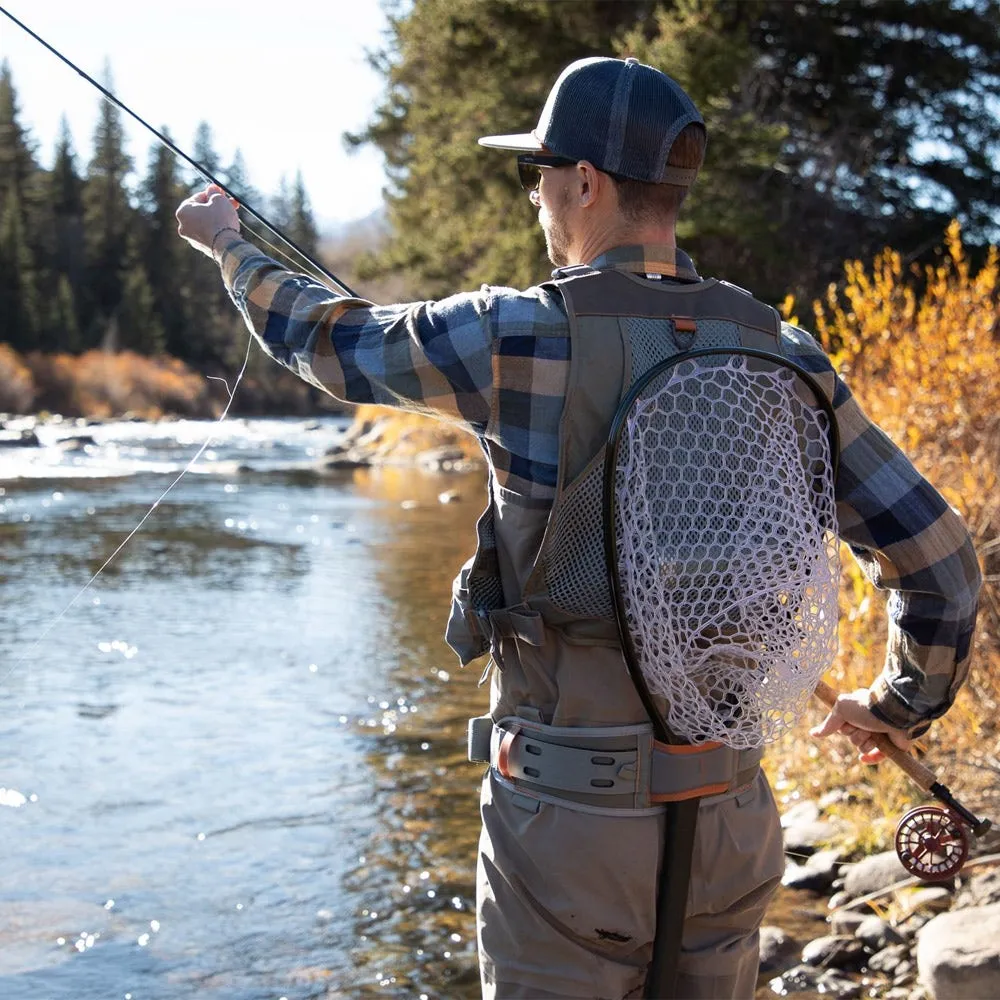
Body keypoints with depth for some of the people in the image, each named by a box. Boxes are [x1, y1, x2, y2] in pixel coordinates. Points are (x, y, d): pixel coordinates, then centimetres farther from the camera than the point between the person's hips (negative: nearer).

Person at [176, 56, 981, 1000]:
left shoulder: (519, 337, -14)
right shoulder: (778, 354, -1)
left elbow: (324, 336, 4)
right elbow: (937, 559, 1)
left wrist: (228, 245, 24)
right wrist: (901, 702, 19)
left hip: (567, 817, -4)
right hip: (730, 817, 4)